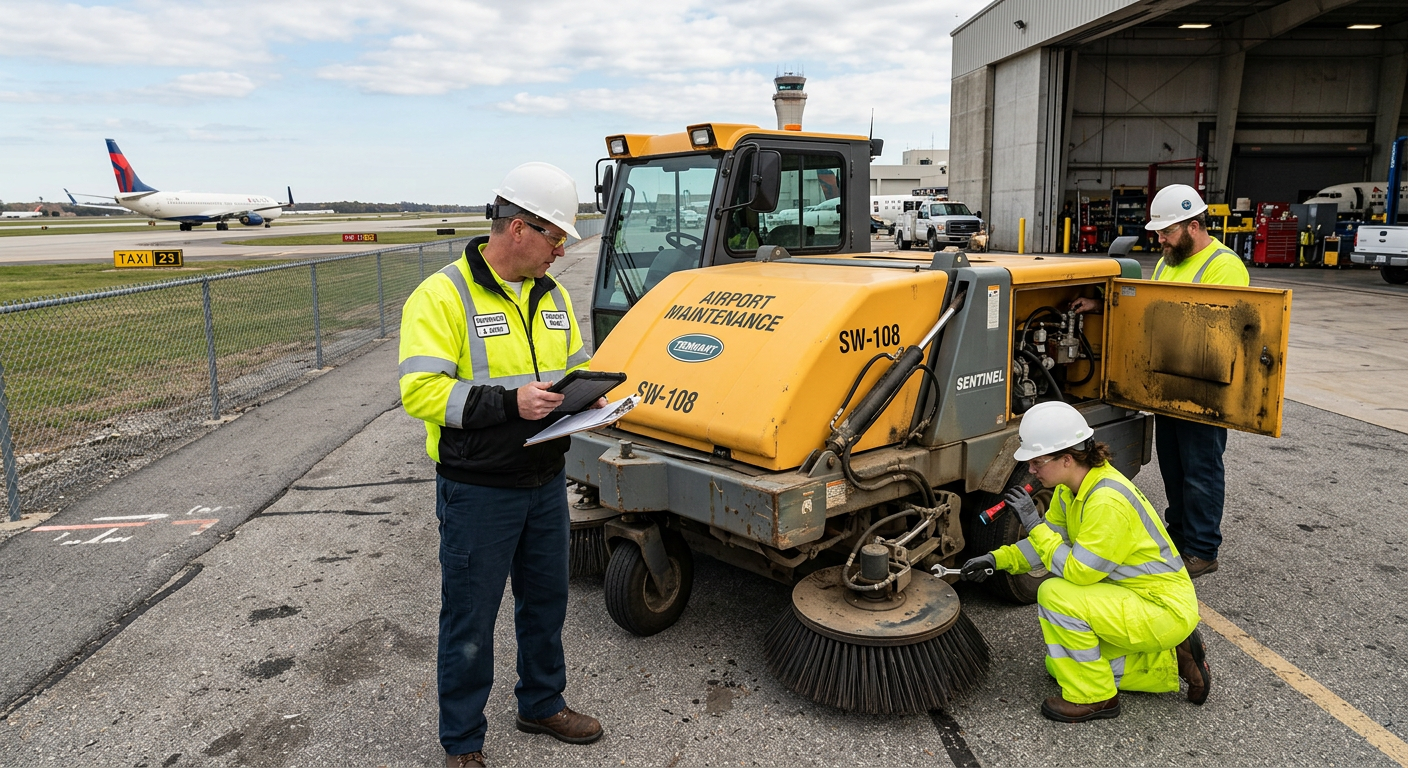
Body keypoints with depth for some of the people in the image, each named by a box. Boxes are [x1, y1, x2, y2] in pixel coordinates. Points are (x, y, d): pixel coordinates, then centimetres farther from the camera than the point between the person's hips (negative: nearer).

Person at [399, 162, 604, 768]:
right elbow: (420, 392, -22)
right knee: (470, 620, 8)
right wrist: (509, 401, -30)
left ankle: (542, 705, 43)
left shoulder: (551, 295, 8)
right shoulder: (442, 296, -15)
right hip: (477, 491, -6)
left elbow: (574, 365, 19)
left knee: (546, 601, 21)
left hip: (546, 482, 7)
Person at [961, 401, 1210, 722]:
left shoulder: (1107, 501, -31)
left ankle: (1095, 697, -8)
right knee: (1061, 665, 13)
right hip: (1131, 599, 9)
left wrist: (1034, 523, -24)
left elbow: (1077, 571, -29)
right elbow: (1049, 538, 9)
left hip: (1166, 610, -9)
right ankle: (1170, 662, 18)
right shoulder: (1070, 488, -2)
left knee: (1055, 594, -26)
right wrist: (997, 559, -4)